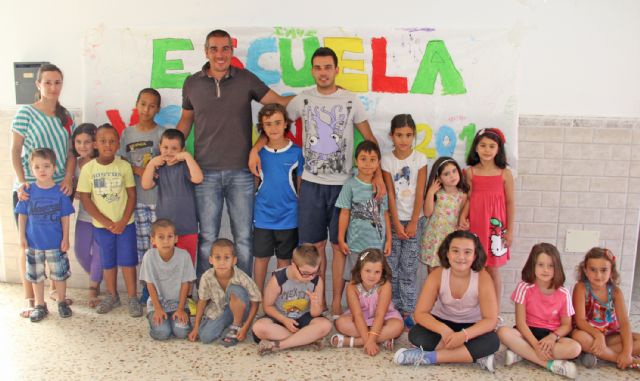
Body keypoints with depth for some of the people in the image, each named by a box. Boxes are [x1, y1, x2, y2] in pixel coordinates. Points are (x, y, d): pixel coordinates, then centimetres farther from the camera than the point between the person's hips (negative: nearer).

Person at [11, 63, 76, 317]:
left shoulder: (65, 116, 9)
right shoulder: (26, 113, -4)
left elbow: (71, 152, 10)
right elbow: (15, 151, -4)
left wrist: (68, 177, -5)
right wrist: (21, 182, -14)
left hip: (59, 189, 4)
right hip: (30, 190, -4)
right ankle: (29, 298, 12)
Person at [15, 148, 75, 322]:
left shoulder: (60, 192, -10)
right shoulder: (28, 191, -6)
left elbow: (65, 218, -5)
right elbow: (22, 216, 0)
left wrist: (65, 239, -5)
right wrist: (22, 237, -2)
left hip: (56, 243, -1)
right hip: (33, 243, 1)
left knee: (59, 274, 11)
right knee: (36, 275, 14)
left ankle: (62, 303, 30)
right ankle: (40, 305, 29)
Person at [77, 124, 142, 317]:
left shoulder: (124, 166, -6)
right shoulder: (88, 168, -6)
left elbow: (132, 194, -3)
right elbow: (85, 198, -6)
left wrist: (123, 221, -11)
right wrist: (106, 222, -10)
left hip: (125, 223, -1)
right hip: (101, 225, 1)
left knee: (128, 261, 3)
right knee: (108, 262, 13)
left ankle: (132, 298, 14)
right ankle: (112, 296, 29)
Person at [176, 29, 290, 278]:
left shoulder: (246, 79, 2)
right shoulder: (192, 84, 6)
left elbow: (279, 103, 3)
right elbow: (186, 120, 18)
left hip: (241, 172, 0)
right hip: (206, 172, 1)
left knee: (244, 238, 7)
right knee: (207, 239, 8)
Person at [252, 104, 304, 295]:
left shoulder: (296, 152, -5)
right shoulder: (258, 152, -2)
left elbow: (300, 184, 2)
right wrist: (253, 208, 2)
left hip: (288, 216, 0)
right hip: (263, 215, 1)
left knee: (284, 258, 12)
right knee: (261, 257, 10)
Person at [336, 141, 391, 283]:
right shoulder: (350, 185, -5)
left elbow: (385, 214, 7)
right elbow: (345, 213, -2)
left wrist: (389, 239, 6)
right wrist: (341, 239, -2)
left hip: (378, 244, 2)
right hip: (356, 244, -2)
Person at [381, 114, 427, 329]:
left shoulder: (420, 159, -5)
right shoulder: (387, 160, -3)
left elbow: (419, 194, -6)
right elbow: (390, 194, -5)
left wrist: (413, 223, -8)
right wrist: (397, 223, -8)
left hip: (414, 219, -1)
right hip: (395, 219, 1)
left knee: (408, 268, 2)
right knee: (391, 267, 3)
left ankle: (407, 311, 11)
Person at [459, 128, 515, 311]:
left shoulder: (505, 173, -3)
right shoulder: (470, 172, 1)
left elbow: (510, 202, 0)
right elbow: (469, 199, 3)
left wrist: (510, 230, -1)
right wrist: (462, 217, -15)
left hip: (495, 227, -1)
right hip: (475, 226, 1)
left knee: (493, 270, 7)